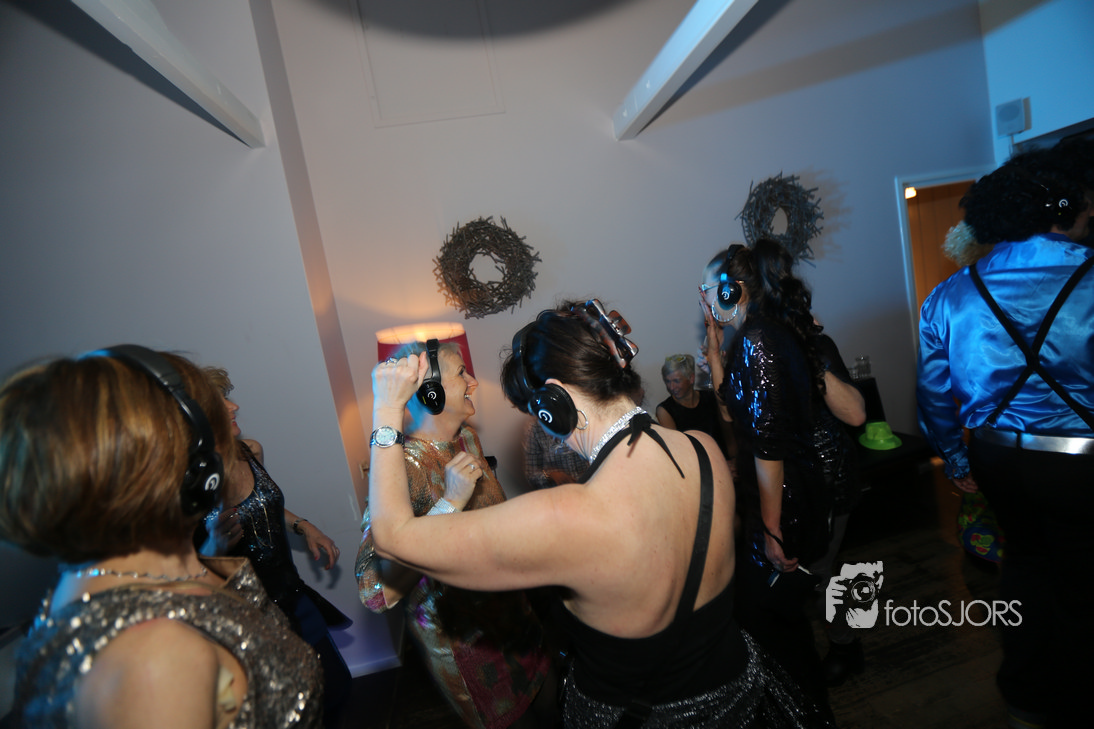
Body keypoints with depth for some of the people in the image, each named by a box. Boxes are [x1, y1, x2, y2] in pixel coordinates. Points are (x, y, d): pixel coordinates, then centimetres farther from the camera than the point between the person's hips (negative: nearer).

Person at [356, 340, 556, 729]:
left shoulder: (467, 438, -6)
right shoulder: (403, 466, -27)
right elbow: (376, 593, -36)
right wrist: (448, 504, -40)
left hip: (509, 607, 6)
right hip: (461, 636, -6)